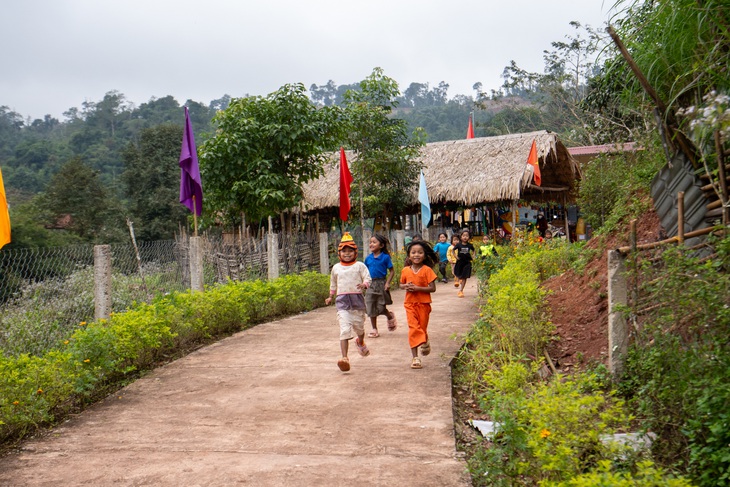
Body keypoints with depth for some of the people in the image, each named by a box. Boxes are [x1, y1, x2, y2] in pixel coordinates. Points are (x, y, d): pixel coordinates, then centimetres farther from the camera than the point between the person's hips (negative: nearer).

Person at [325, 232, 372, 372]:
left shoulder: (360, 266, 3)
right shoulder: (336, 268, 11)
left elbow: (368, 278, -4)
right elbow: (333, 284, 27)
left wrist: (364, 284, -26)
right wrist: (330, 297, 34)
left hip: (357, 299, 0)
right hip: (342, 300, 0)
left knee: (359, 326, 14)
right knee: (344, 329, -14)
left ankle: (360, 342, 51)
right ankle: (344, 358, -19)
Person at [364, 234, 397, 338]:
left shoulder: (385, 257, -7)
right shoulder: (368, 258, 4)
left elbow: (392, 271, -4)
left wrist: (387, 283, -14)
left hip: (381, 283, -4)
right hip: (371, 285, 4)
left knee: (381, 308, -1)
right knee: (371, 309, 5)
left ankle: (390, 316, 32)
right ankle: (374, 329, 17)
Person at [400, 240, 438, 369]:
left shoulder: (427, 270, -9)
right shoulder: (405, 270, 2)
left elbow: (433, 288, -12)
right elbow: (402, 284, 17)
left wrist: (417, 288, -22)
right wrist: (406, 286, -7)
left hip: (423, 304, -1)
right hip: (410, 304, 1)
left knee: (422, 329, 10)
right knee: (413, 329, -7)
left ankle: (426, 343, 43)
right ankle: (415, 357, -4)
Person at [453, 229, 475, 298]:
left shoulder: (470, 245, -4)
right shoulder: (458, 245, -8)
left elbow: (473, 251, 16)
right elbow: (453, 250, 6)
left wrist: (472, 256, 1)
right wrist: (456, 256, -6)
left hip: (467, 262, 0)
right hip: (459, 262, 0)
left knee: (464, 277, -3)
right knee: (459, 276, 11)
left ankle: (461, 291, 0)